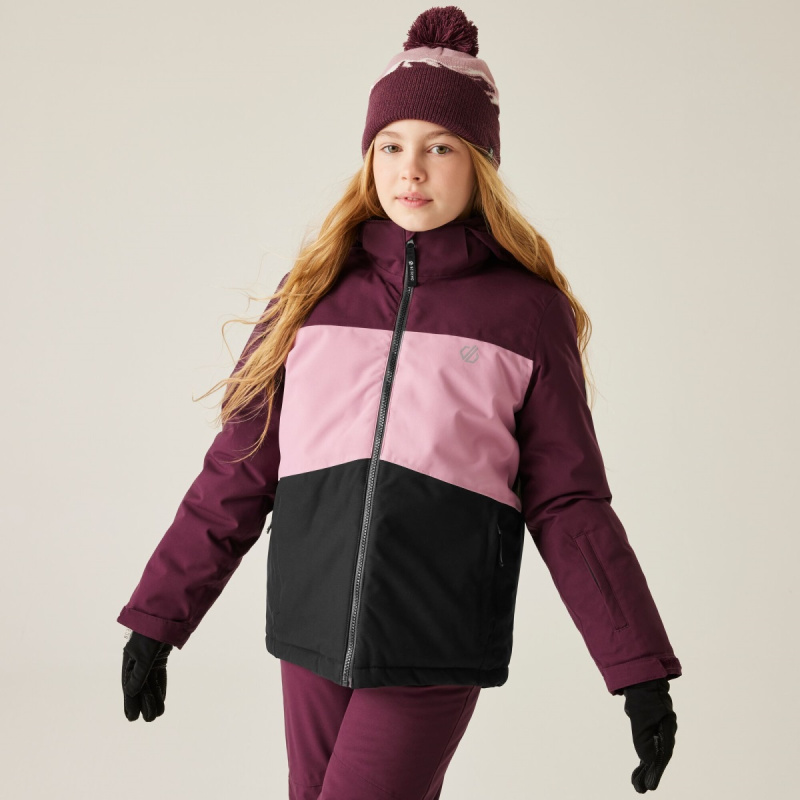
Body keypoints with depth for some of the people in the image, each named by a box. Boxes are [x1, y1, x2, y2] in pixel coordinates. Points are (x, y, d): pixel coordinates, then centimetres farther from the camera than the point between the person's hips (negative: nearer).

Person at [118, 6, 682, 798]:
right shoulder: (314, 293, 6)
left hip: (434, 650, -3)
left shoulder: (528, 310, -1)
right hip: (312, 640, 3)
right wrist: (157, 619, 8)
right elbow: (236, 476, 9)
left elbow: (567, 505, 1)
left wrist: (642, 670, -4)